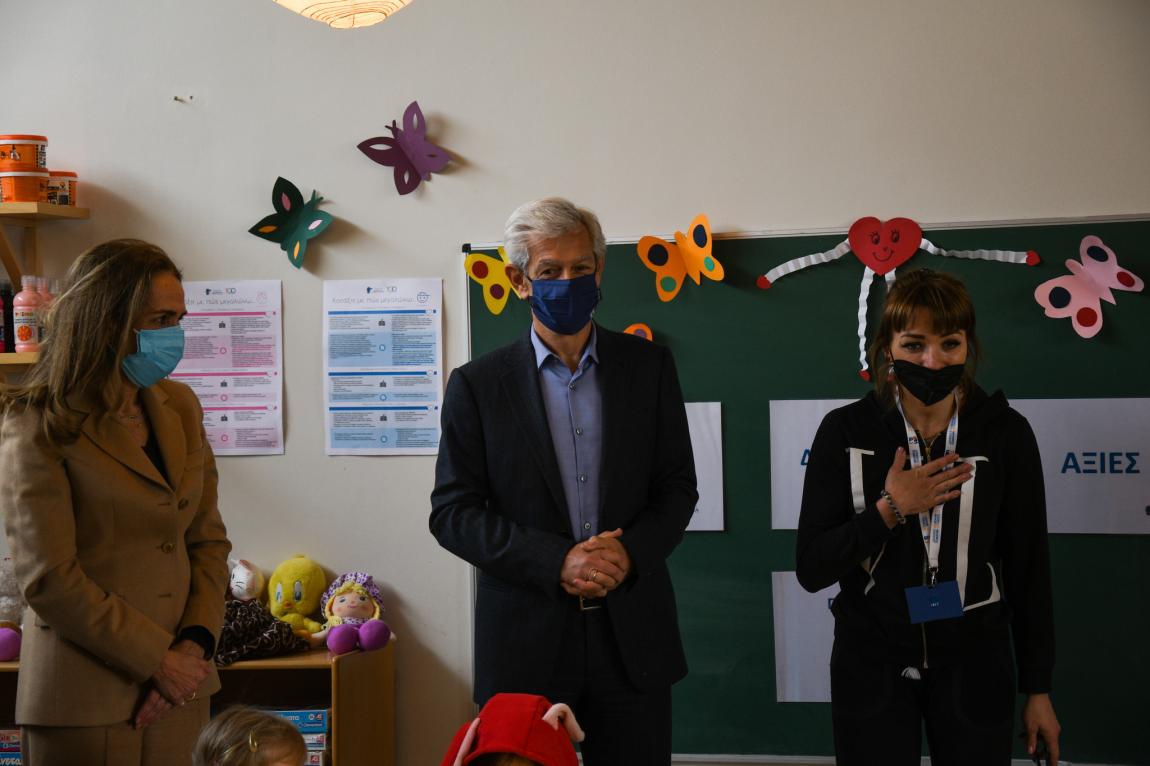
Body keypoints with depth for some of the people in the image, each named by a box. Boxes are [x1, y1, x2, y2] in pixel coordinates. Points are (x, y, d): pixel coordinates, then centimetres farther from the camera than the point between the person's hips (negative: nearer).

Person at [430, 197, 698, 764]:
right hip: (524, 641, -1)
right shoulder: (477, 385, 0)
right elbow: (453, 512, -4)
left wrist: (630, 553, -12)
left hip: (632, 638, 2)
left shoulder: (648, 366, 6)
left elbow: (677, 486, 7)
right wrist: (557, 563, -15)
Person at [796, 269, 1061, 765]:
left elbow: (1028, 568, 0)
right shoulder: (845, 432, -8)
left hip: (972, 668, 0)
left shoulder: (1005, 433, -6)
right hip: (870, 668, 0)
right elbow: (812, 569, -9)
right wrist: (889, 509, -21)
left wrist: (1038, 688, 3)